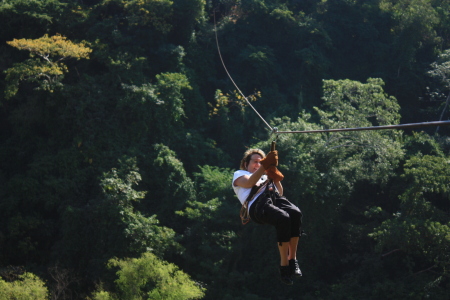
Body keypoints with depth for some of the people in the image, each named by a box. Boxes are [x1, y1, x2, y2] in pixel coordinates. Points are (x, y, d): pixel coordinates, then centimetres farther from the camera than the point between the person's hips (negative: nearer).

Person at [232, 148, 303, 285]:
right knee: (283, 218, -35)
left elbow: (280, 192, 28)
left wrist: (275, 177, 13)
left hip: (274, 197, 5)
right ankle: (284, 266, -30)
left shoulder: (264, 177, 44)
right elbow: (249, 183, 4)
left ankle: (292, 260, -27)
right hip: (257, 204, -5)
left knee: (296, 213, -30)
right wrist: (265, 165, -4)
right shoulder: (239, 174, 30)